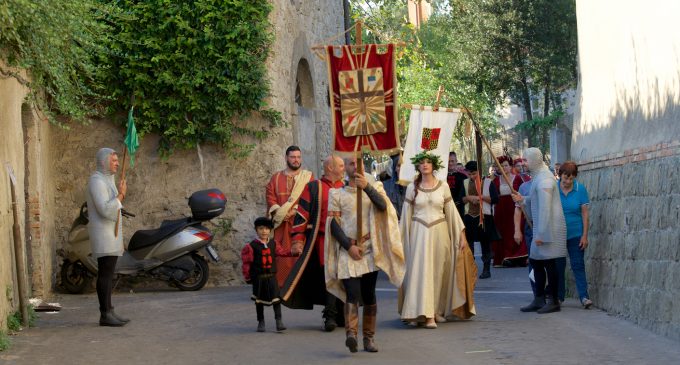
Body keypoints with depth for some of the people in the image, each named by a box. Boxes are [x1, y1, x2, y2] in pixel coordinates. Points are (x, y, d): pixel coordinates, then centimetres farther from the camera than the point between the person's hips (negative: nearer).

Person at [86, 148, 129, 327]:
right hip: (103, 233, -10)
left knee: (108, 274, 9)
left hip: (112, 234, 10)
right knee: (105, 274, -10)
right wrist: (121, 195, -16)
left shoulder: (108, 179, 19)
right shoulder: (97, 181, -14)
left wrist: (119, 238, 23)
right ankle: (105, 315, -11)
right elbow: (105, 210, -24)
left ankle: (109, 312, 11)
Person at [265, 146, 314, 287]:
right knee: (282, 254, -3)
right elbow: (270, 198, 6)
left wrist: (295, 210, -15)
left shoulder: (309, 177, 8)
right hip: (281, 223, 2)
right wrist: (280, 212, -11)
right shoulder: (276, 178, 15)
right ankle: (281, 285, -1)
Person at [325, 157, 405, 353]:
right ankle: (351, 333, -29)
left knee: (369, 294, 5)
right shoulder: (337, 194, 8)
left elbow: (383, 206, -10)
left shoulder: (373, 188, 12)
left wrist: (366, 187, -22)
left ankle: (369, 338, 10)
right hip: (347, 250, -2)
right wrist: (349, 246, -10)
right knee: (352, 292, -18)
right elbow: (333, 224, 1)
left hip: (370, 249, 2)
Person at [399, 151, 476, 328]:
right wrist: (400, 238, 7)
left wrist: (461, 234, 2)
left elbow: (452, 211, 6)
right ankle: (424, 314, -10)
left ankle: (438, 310, 17)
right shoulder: (412, 188, 4)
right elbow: (406, 215, 7)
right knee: (421, 272, -8)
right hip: (418, 234, -1)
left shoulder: (443, 186, 4)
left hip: (439, 233, 1)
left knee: (439, 273, 5)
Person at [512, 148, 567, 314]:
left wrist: (540, 234, -23)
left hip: (548, 228, -11)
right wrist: (523, 199, 11)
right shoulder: (539, 176, 16)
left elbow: (545, 208, -22)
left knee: (548, 263, -6)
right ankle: (539, 300, 18)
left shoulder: (544, 179, -17)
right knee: (536, 261, 12)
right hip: (541, 228, 11)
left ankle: (554, 301, -1)